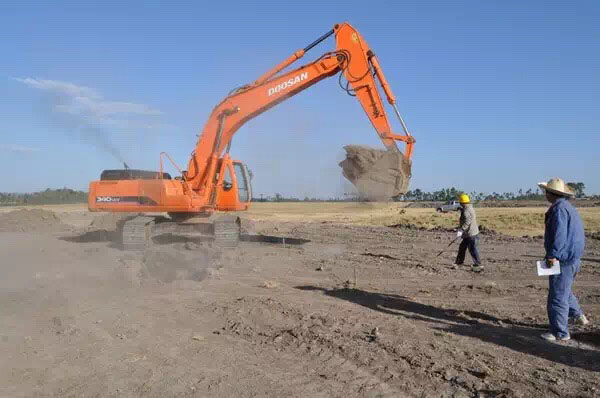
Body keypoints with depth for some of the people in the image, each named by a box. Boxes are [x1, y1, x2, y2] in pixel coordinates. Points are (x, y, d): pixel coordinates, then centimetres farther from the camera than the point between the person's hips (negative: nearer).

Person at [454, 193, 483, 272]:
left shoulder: (466, 211, -21)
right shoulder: (471, 208, 11)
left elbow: (467, 222, -31)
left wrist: (461, 230, -35)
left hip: (471, 234, -11)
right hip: (469, 234, 11)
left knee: (473, 250, -5)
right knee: (462, 247, 18)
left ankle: (478, 265, 1)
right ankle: (459, 262, 28)